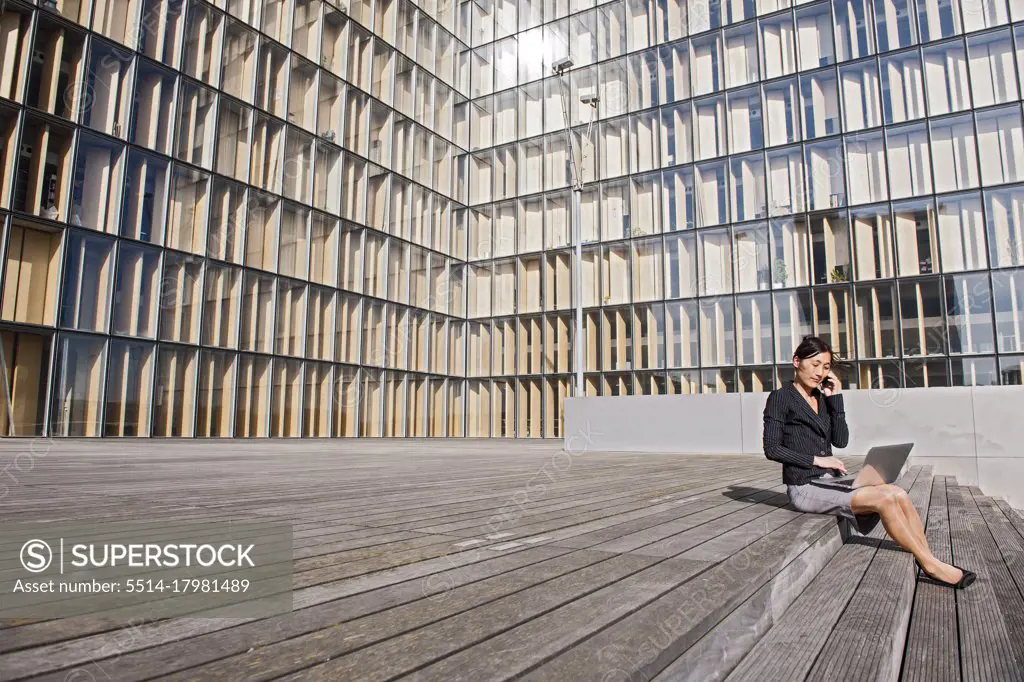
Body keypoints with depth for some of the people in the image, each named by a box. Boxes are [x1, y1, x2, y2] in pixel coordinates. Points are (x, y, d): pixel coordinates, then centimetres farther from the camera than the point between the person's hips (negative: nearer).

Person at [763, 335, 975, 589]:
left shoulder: (822, 397, 15)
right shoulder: (780, 398, -6)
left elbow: (841, 441, 5)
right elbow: (771, 449, -12)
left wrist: (836, 397, 1)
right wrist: (816, 459, -15)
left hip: (830, 480, 7)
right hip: (804, 487, -7)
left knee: (898, 494, -14)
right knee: (885, 499, -20)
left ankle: (928, 563, -9)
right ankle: (930, 564, -7)